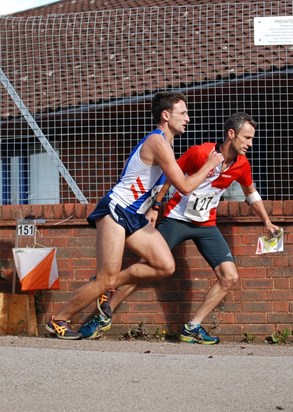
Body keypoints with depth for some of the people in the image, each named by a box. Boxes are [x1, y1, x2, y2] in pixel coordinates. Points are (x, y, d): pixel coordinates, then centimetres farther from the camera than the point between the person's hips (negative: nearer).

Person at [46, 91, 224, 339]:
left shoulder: (163, 142, 16)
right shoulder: (158, 142, -15)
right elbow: (184, 187, -17)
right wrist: (210, 165, -5)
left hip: (135, 217, 10)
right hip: (115, 211, -10)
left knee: (166, 266, -5)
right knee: (107, 280, -12)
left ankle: (106, 286, 8)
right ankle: (59, 321, 3)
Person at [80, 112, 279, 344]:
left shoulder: (242, 165, -4)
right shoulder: (200, 153, -20)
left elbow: (251, 192, 16)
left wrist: (267, 222, 16)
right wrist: (155, 207, -9)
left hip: (206, 225, 5)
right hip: (177, 218, -5)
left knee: (230, 277, -8)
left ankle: (192, 328, 0)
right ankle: (105, 313, 10)